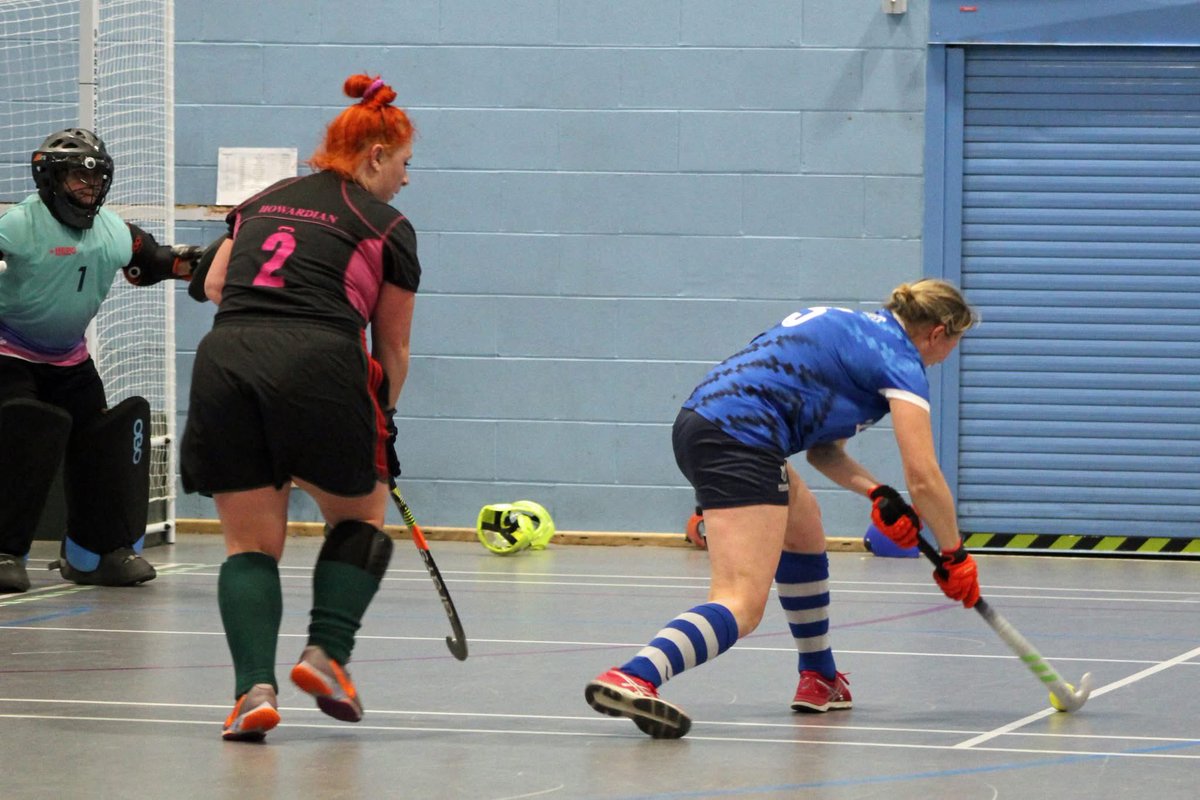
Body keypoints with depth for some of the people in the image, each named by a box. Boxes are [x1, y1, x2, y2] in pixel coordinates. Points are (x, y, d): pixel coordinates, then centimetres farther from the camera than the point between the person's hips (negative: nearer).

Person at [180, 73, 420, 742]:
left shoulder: (262, 202, 24)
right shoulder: (390, 229, 12)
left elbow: (214, 282, 17)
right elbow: (393, 349, 16)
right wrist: (381, 421, 29)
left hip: (223, 360, 3)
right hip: (318, 363, -3)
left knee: (251, 543, 9)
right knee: (360, 516, 20)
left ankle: (254, 687, -9)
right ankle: (327, 652, 3)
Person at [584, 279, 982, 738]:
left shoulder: (857, 327, 27)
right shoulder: (900, 361, 0)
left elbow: (822, 448, 28)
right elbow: (923, 477, -7)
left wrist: (876, 493, 13)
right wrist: (954, 556, 5)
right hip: (741, 437, -10)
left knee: (803, 526, 32)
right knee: (742, 608, -19)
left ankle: (819, 681, 39)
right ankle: (634, 678, -43)